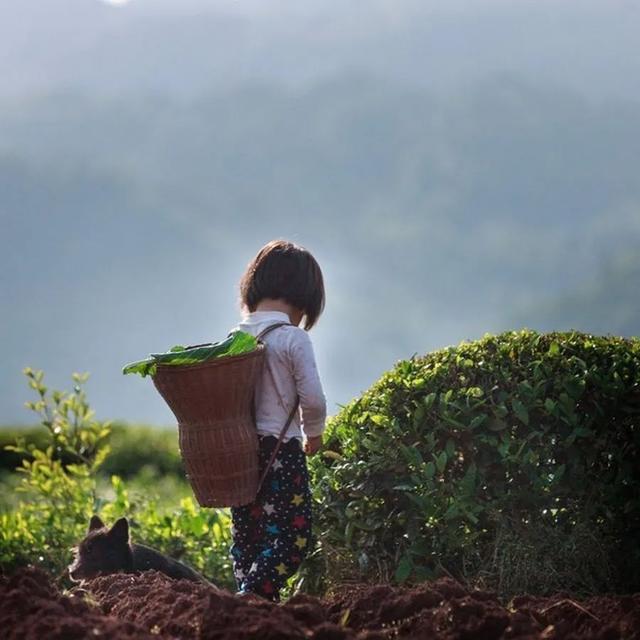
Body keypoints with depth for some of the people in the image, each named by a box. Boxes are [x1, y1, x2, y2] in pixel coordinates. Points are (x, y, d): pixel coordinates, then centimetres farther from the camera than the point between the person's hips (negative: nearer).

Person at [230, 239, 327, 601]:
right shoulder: (293, 339, -10)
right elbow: (313, 399, -12)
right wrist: (314, 434, 7)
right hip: (281, 448, -6)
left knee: (246, 533, 13)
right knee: (293, 534, -4)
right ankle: (254, 596, -21)